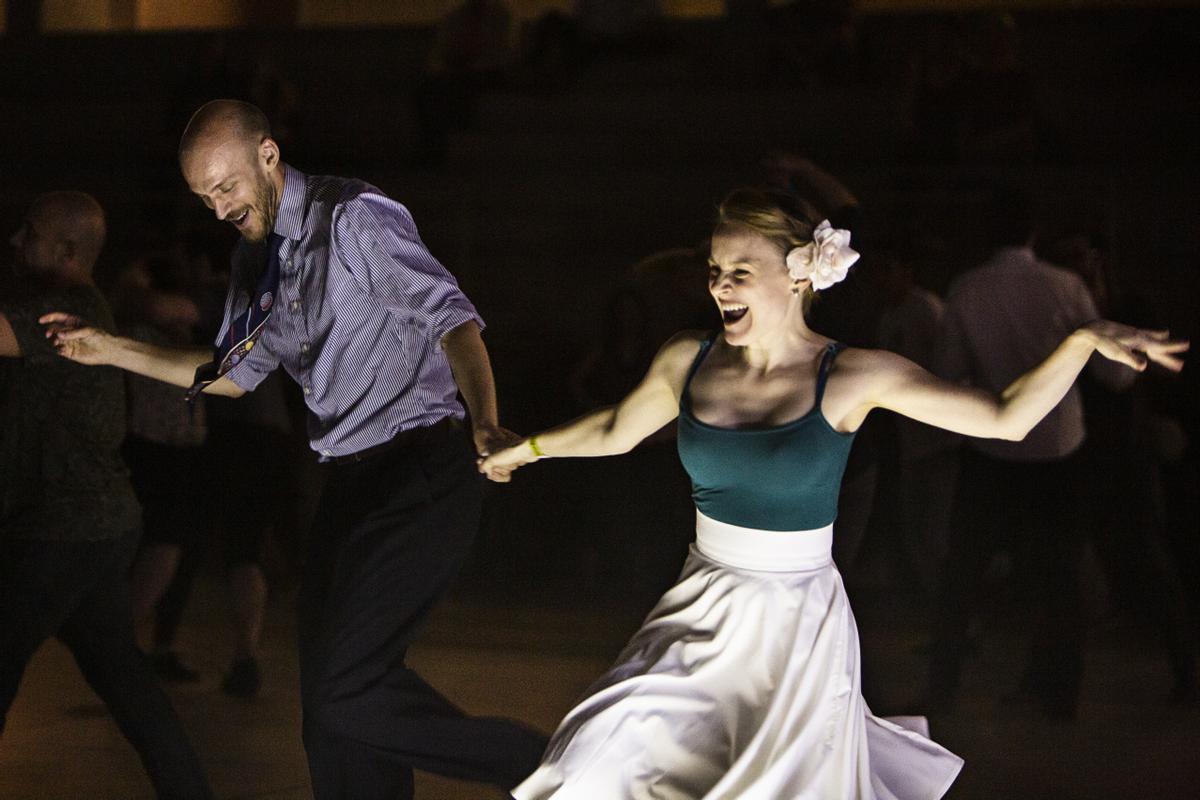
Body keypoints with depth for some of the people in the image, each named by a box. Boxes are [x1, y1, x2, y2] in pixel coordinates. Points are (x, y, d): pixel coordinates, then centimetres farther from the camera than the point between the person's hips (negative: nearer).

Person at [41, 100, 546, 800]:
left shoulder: (355, 219, -11)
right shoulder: (257, 257, 15)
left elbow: (450, 314, -22)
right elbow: (232, 374, 26)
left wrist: (485, 422, -38)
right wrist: (110, 349, 22)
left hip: (421, 477, -9)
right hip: (353, 481, 9)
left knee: (349, 688, -19)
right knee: (330, 701, 8)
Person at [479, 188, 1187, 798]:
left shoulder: (853, 376, -11)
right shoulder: (688, 362, -3)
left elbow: (1005, 418, -11)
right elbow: (616, 431, 18)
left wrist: (1086, 338, -22)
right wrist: (527, 448, 30)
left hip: (800, 628, -3)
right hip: (704, 616, 3)